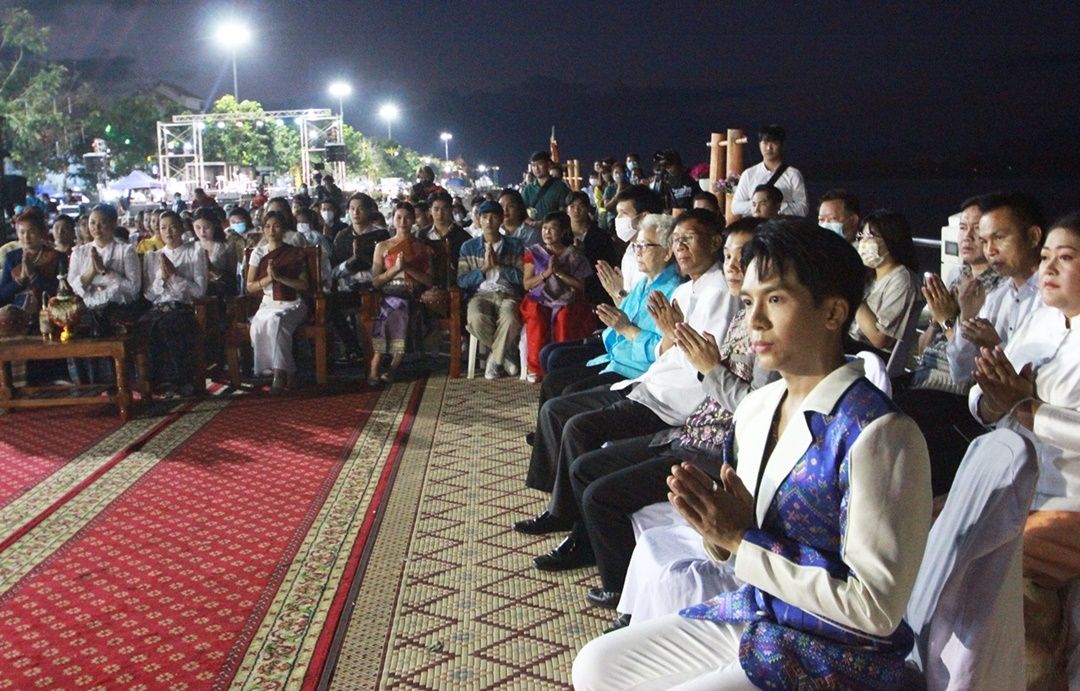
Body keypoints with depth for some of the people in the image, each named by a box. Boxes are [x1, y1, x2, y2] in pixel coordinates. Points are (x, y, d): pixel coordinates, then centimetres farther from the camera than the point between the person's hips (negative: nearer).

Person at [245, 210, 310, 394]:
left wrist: (279, 277, -13)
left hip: (292, 305, -2)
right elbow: (250, 287, 9)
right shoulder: (258, 253, 12)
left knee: (275, 320, -36)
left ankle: (280, 373, -29)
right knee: (260, 324, -32)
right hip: (268, 304, 2)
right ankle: (288, 373, -24)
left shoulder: (296, 253, 6)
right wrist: (268, 278, -9)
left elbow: (304, 285, -1)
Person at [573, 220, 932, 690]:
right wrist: (715, 523, -12)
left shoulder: (877, 434, -23)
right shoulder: (755, 409, 2)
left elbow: (876, 609, -24)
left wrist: (744, 539, -22)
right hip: (746, 616, 8)